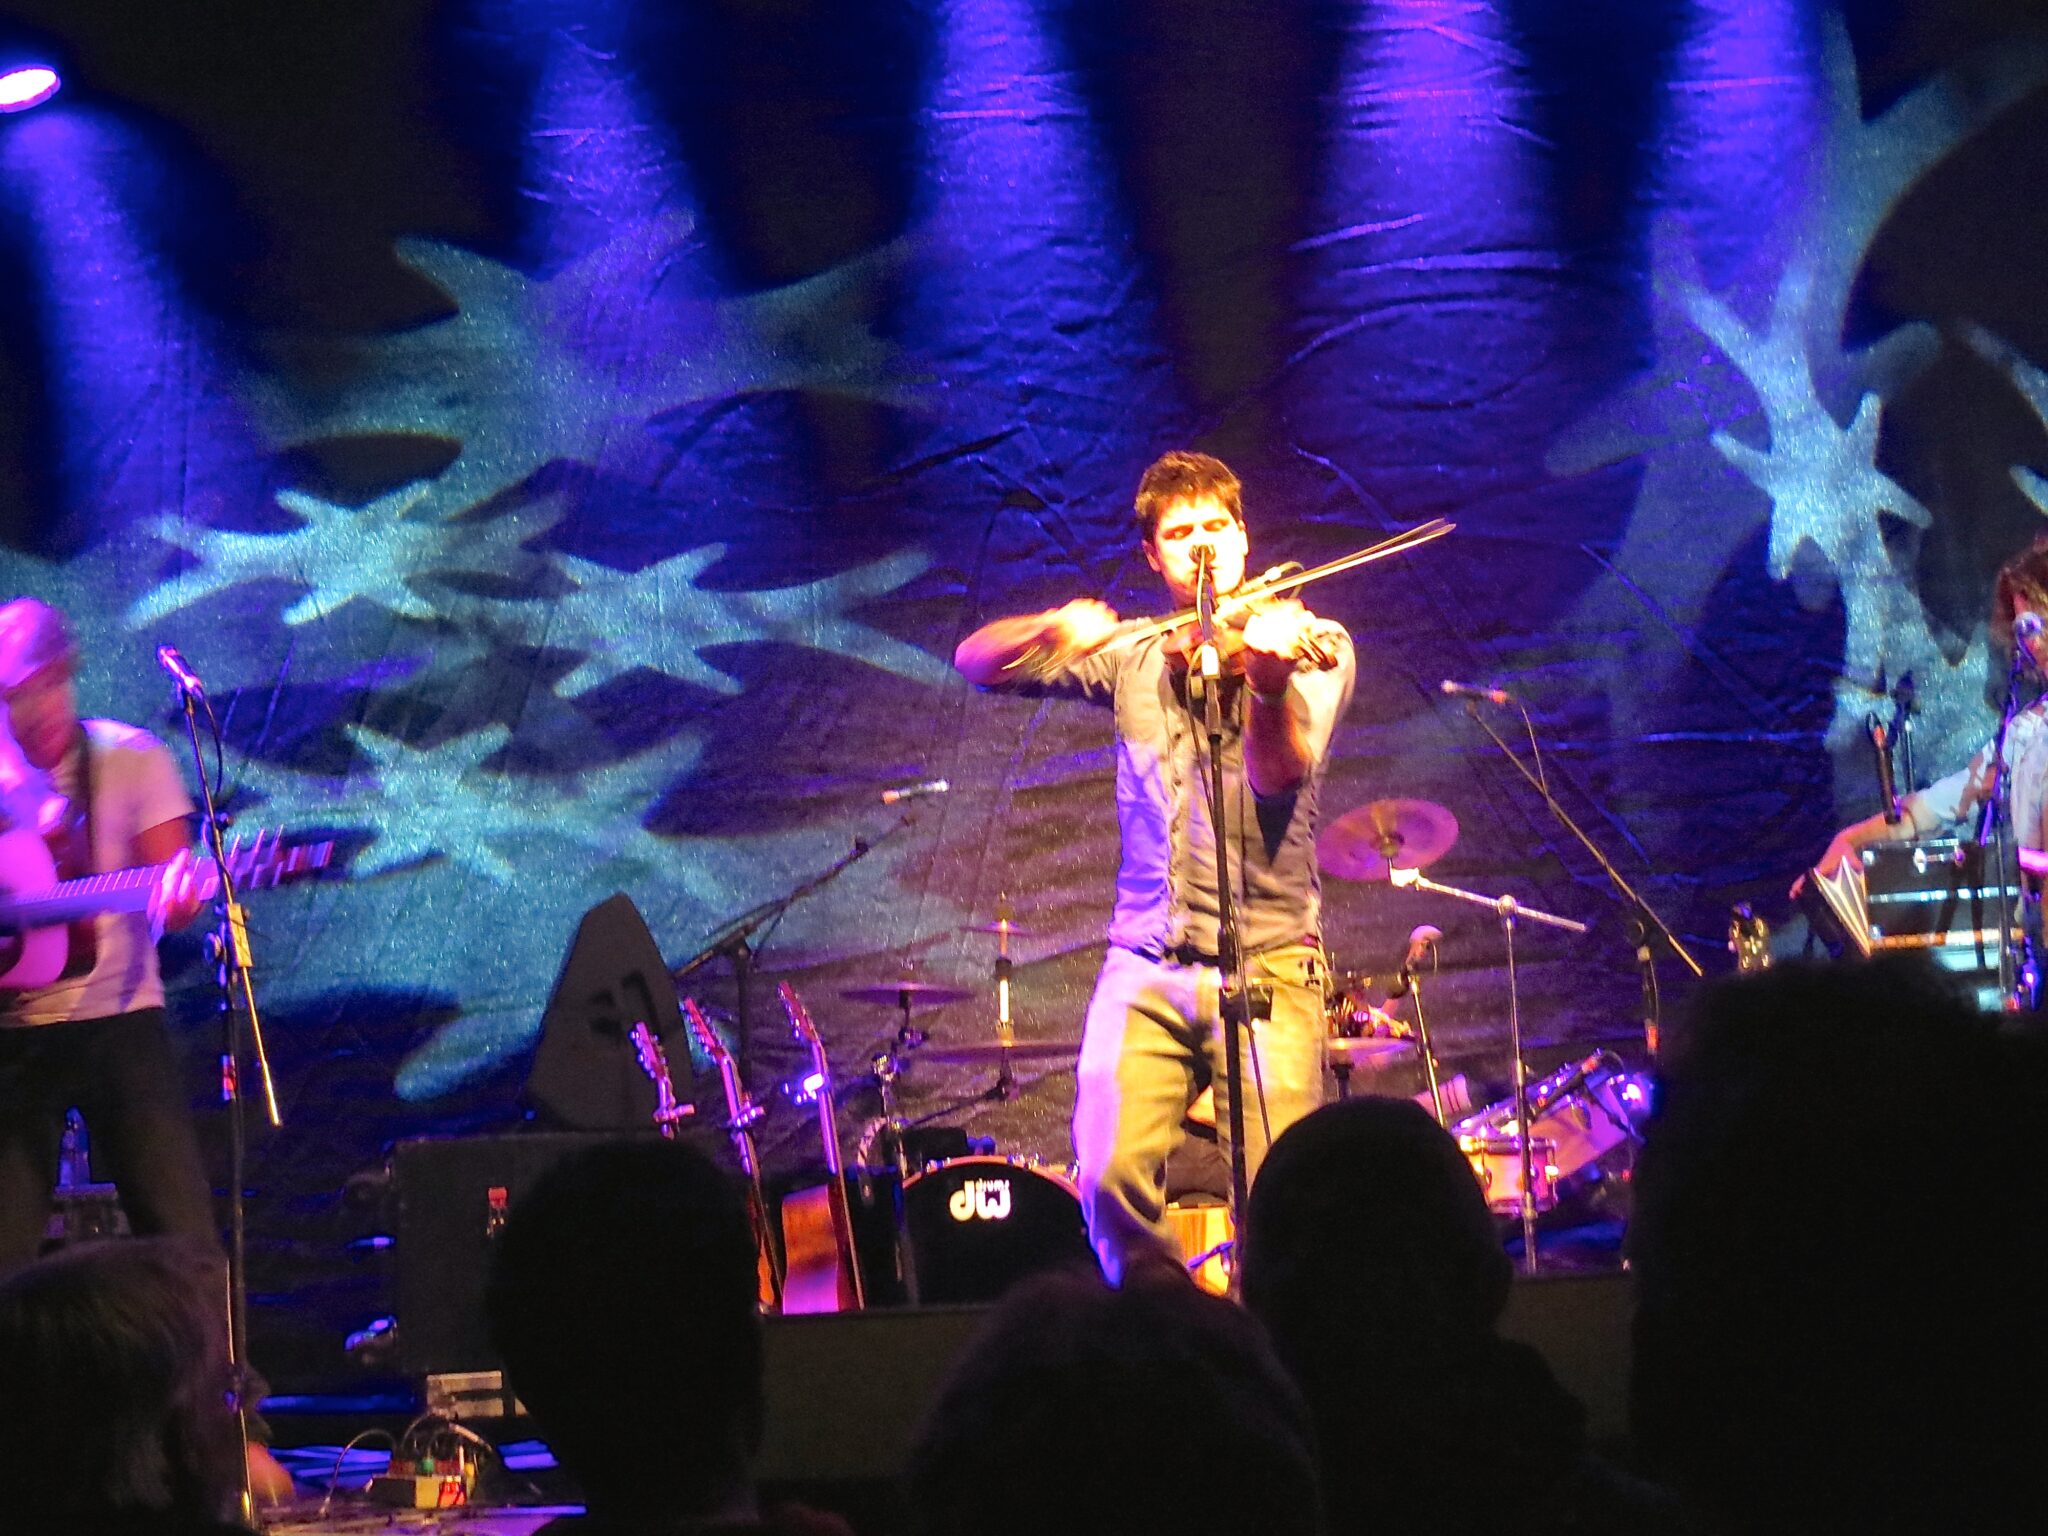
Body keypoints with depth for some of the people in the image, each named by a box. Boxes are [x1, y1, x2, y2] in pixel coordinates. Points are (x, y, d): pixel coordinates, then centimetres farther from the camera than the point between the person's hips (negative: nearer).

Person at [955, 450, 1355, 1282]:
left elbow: (1280, 772, -12)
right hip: (1146, 960, 2)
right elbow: (975, 660, 11)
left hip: (1267, 957, -2)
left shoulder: (1310, 643, 5)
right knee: (1111, 1174, -16)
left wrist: (1270, 679, -32)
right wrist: (1052, 631, -10)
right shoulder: (1131, 656, 15)